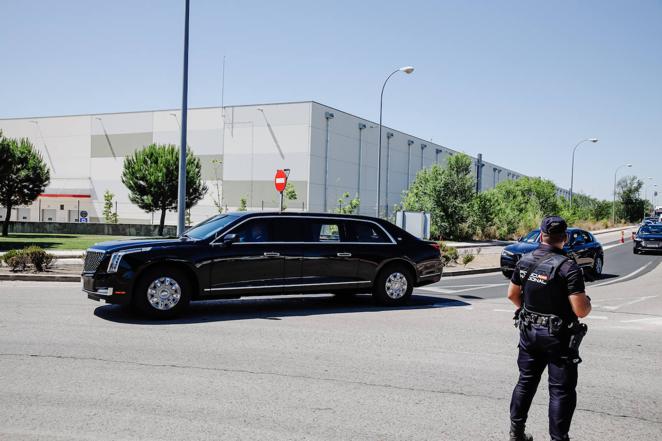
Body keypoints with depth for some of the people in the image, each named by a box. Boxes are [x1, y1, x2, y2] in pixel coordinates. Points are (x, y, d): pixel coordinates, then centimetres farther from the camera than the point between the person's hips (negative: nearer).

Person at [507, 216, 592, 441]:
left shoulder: (524, 261, -2)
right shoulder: (569, 267, -20)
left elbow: (512, 295, 10)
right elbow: (581, 310, -21)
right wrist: (588, 302, 0)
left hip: (529, 332, 6)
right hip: (559, 337, -6)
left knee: (526, 381, 18)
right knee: (561, 390, 4)